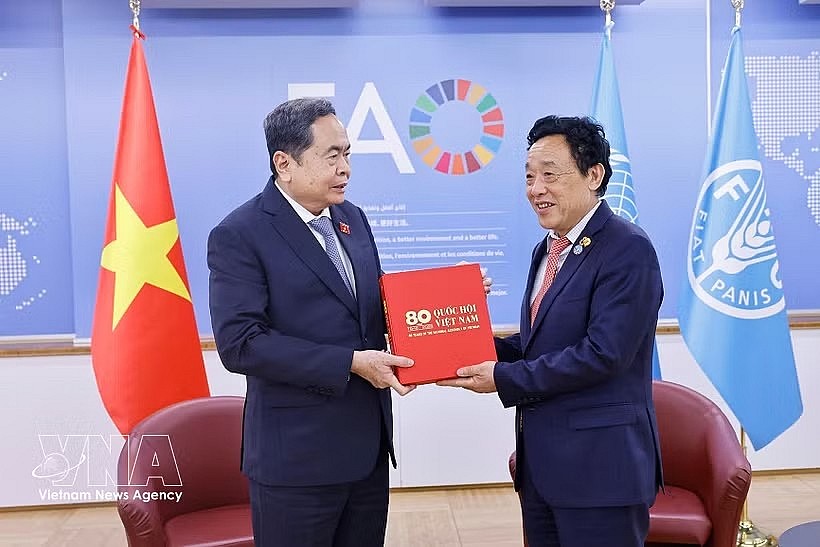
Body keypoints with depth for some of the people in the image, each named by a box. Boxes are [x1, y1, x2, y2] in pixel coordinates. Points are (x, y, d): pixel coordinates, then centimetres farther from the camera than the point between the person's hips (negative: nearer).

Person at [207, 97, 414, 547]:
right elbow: (240, 343, -21)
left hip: (368, 445, 7)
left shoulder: (351, 217, 9)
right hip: (297, 457, -6)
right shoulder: (238, 235, -13)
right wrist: (349, 363, -23)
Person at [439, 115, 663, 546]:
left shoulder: (628, 249, -15)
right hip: (540, 461, 8)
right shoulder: (547, 249, 12)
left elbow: (603, 353, -22)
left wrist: (503, 378, -17)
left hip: (599, 463, -8)